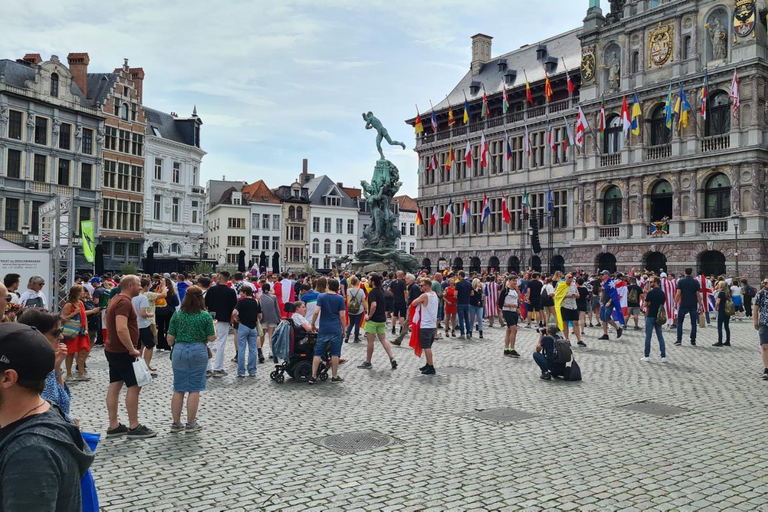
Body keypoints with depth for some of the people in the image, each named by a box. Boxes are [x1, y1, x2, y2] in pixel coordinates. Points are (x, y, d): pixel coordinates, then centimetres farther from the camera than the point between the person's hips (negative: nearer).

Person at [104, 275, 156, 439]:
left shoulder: (116, 299, 13)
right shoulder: (124, 302, -20)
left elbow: (106, 318, 28)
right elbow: (121, 329, -31)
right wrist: (132, 349, -23)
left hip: (112, 349, 10)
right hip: (123, 352, -10)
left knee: (115, 386, 10)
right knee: (134, 386, -4)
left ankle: (113, 426, 15)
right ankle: (134, 427, 1)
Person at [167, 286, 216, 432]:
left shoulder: (177, 315, 0)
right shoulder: (206, 316, -5)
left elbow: (170, 339, 1)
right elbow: (211, 338, -2)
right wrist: (213, 326, 16)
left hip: (179, 351, 2)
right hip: (199, 351, -2)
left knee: (178, 389, 10)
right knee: (194, 389, 5)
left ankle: (176, 423, 15)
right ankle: (191, 423, 9)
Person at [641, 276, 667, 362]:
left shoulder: (651, 292, -13)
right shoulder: (662, 293, 8)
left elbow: (645, 304, -9)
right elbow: (662, 305, 15)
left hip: (651, 316, -6)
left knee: (648, 336, 2)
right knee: (660, 337, 9)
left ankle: (646, 356, 5)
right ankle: (663, 356, 5)